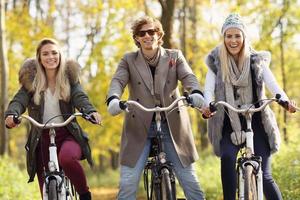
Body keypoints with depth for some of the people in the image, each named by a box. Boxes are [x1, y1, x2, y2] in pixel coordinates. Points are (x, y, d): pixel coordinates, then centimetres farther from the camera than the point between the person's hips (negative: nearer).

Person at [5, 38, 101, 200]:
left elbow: (80, 97, -10)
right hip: (42, 137, 2)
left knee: (67, 158, -35)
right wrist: (11, 114, -33)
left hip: (67, 134, -2)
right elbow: (20, 100, -10)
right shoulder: (32, 80, 4)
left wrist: (90, 111, -33)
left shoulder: (69, 77, 5)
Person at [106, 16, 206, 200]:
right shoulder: (129, 60, 7)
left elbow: (188, 76, -8)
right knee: (128, 183, -7)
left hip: (172, 125, 1)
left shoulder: (174, 56, 8)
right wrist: (113, 99, -34)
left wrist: (196, 93, -32)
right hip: (140, 127, 0)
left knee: (189, 179, 3)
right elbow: (118, 81, -10)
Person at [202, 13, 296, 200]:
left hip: (256, 123, 0)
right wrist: (207, 105, -32)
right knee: (227, 158, -30)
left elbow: (272, 83, -11)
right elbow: (209, 88, -8)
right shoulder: (217, 63, 5)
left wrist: (285, 100, -33)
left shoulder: (257, 60, 4)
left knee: (264, 175, -9)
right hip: (230, 124, 0)